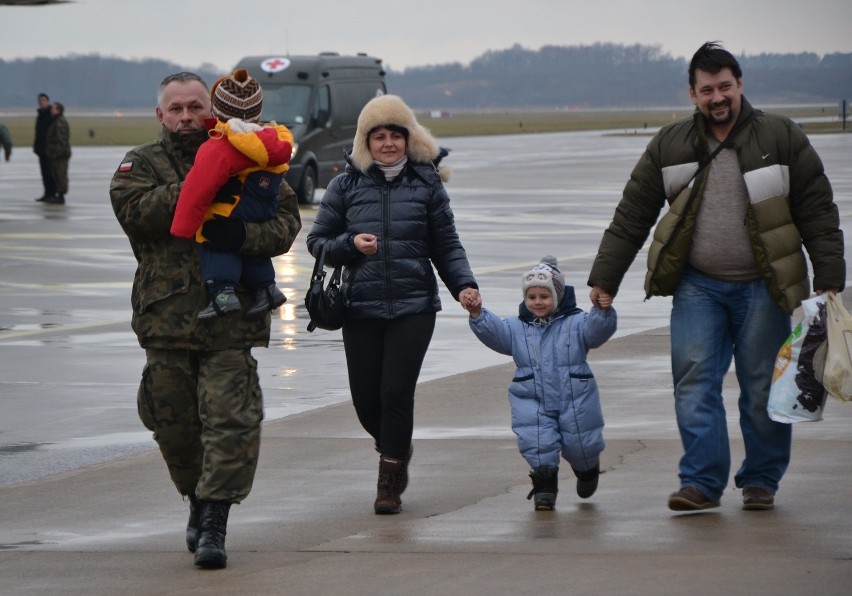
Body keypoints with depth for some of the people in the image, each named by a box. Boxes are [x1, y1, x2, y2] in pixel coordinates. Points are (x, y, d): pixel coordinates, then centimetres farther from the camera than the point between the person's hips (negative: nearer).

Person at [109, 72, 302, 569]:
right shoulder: (142, 164, 9)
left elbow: (287, 218, 1)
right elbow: (134, 211, -12)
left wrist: (245, 234, -19)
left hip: (231, 313, -1)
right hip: (166, 316, 1)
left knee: (230, 419, -11)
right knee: (174, 423, 8)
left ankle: (214, 526, -10)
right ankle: (198, 503, 32)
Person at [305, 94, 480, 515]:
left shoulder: (427, 183, 6)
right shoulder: (347, 185, 6)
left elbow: (447, 245, 9)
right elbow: (316, 240, 10)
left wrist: (464, 284, -6)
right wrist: (350, 245, -9)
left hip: (413, 306, -1)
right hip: (360, 307, 1)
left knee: (396, 392, -9)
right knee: (366, 398, 1)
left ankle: (390, 483, 4)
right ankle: (394, 450, 34)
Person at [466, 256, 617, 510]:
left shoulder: (576, 323, 0)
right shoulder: (516, 328, 6)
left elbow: (598, 329, -16)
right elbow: (493, 332, -8)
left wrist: (602, 310, -37)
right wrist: (478, 314, -27)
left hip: (575, 401, -1)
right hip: (532, 402, 1)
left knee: (580, 446, 7)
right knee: (537, 444, -13)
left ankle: (587, 468, 41)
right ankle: (545, 483, 9)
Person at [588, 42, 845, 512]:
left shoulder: (782, 139, -2)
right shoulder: (669, 146, 4)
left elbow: (818, 214, 0)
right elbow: (630, 218, 8)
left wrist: (828, 280, -6)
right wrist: (604, 280, 6)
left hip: (762, 288, -2)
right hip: (697, 286, 2)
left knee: (763, 387, 3)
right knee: (694, 382, -8)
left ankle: (761, 481, 17)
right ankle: (701, 482, -6)